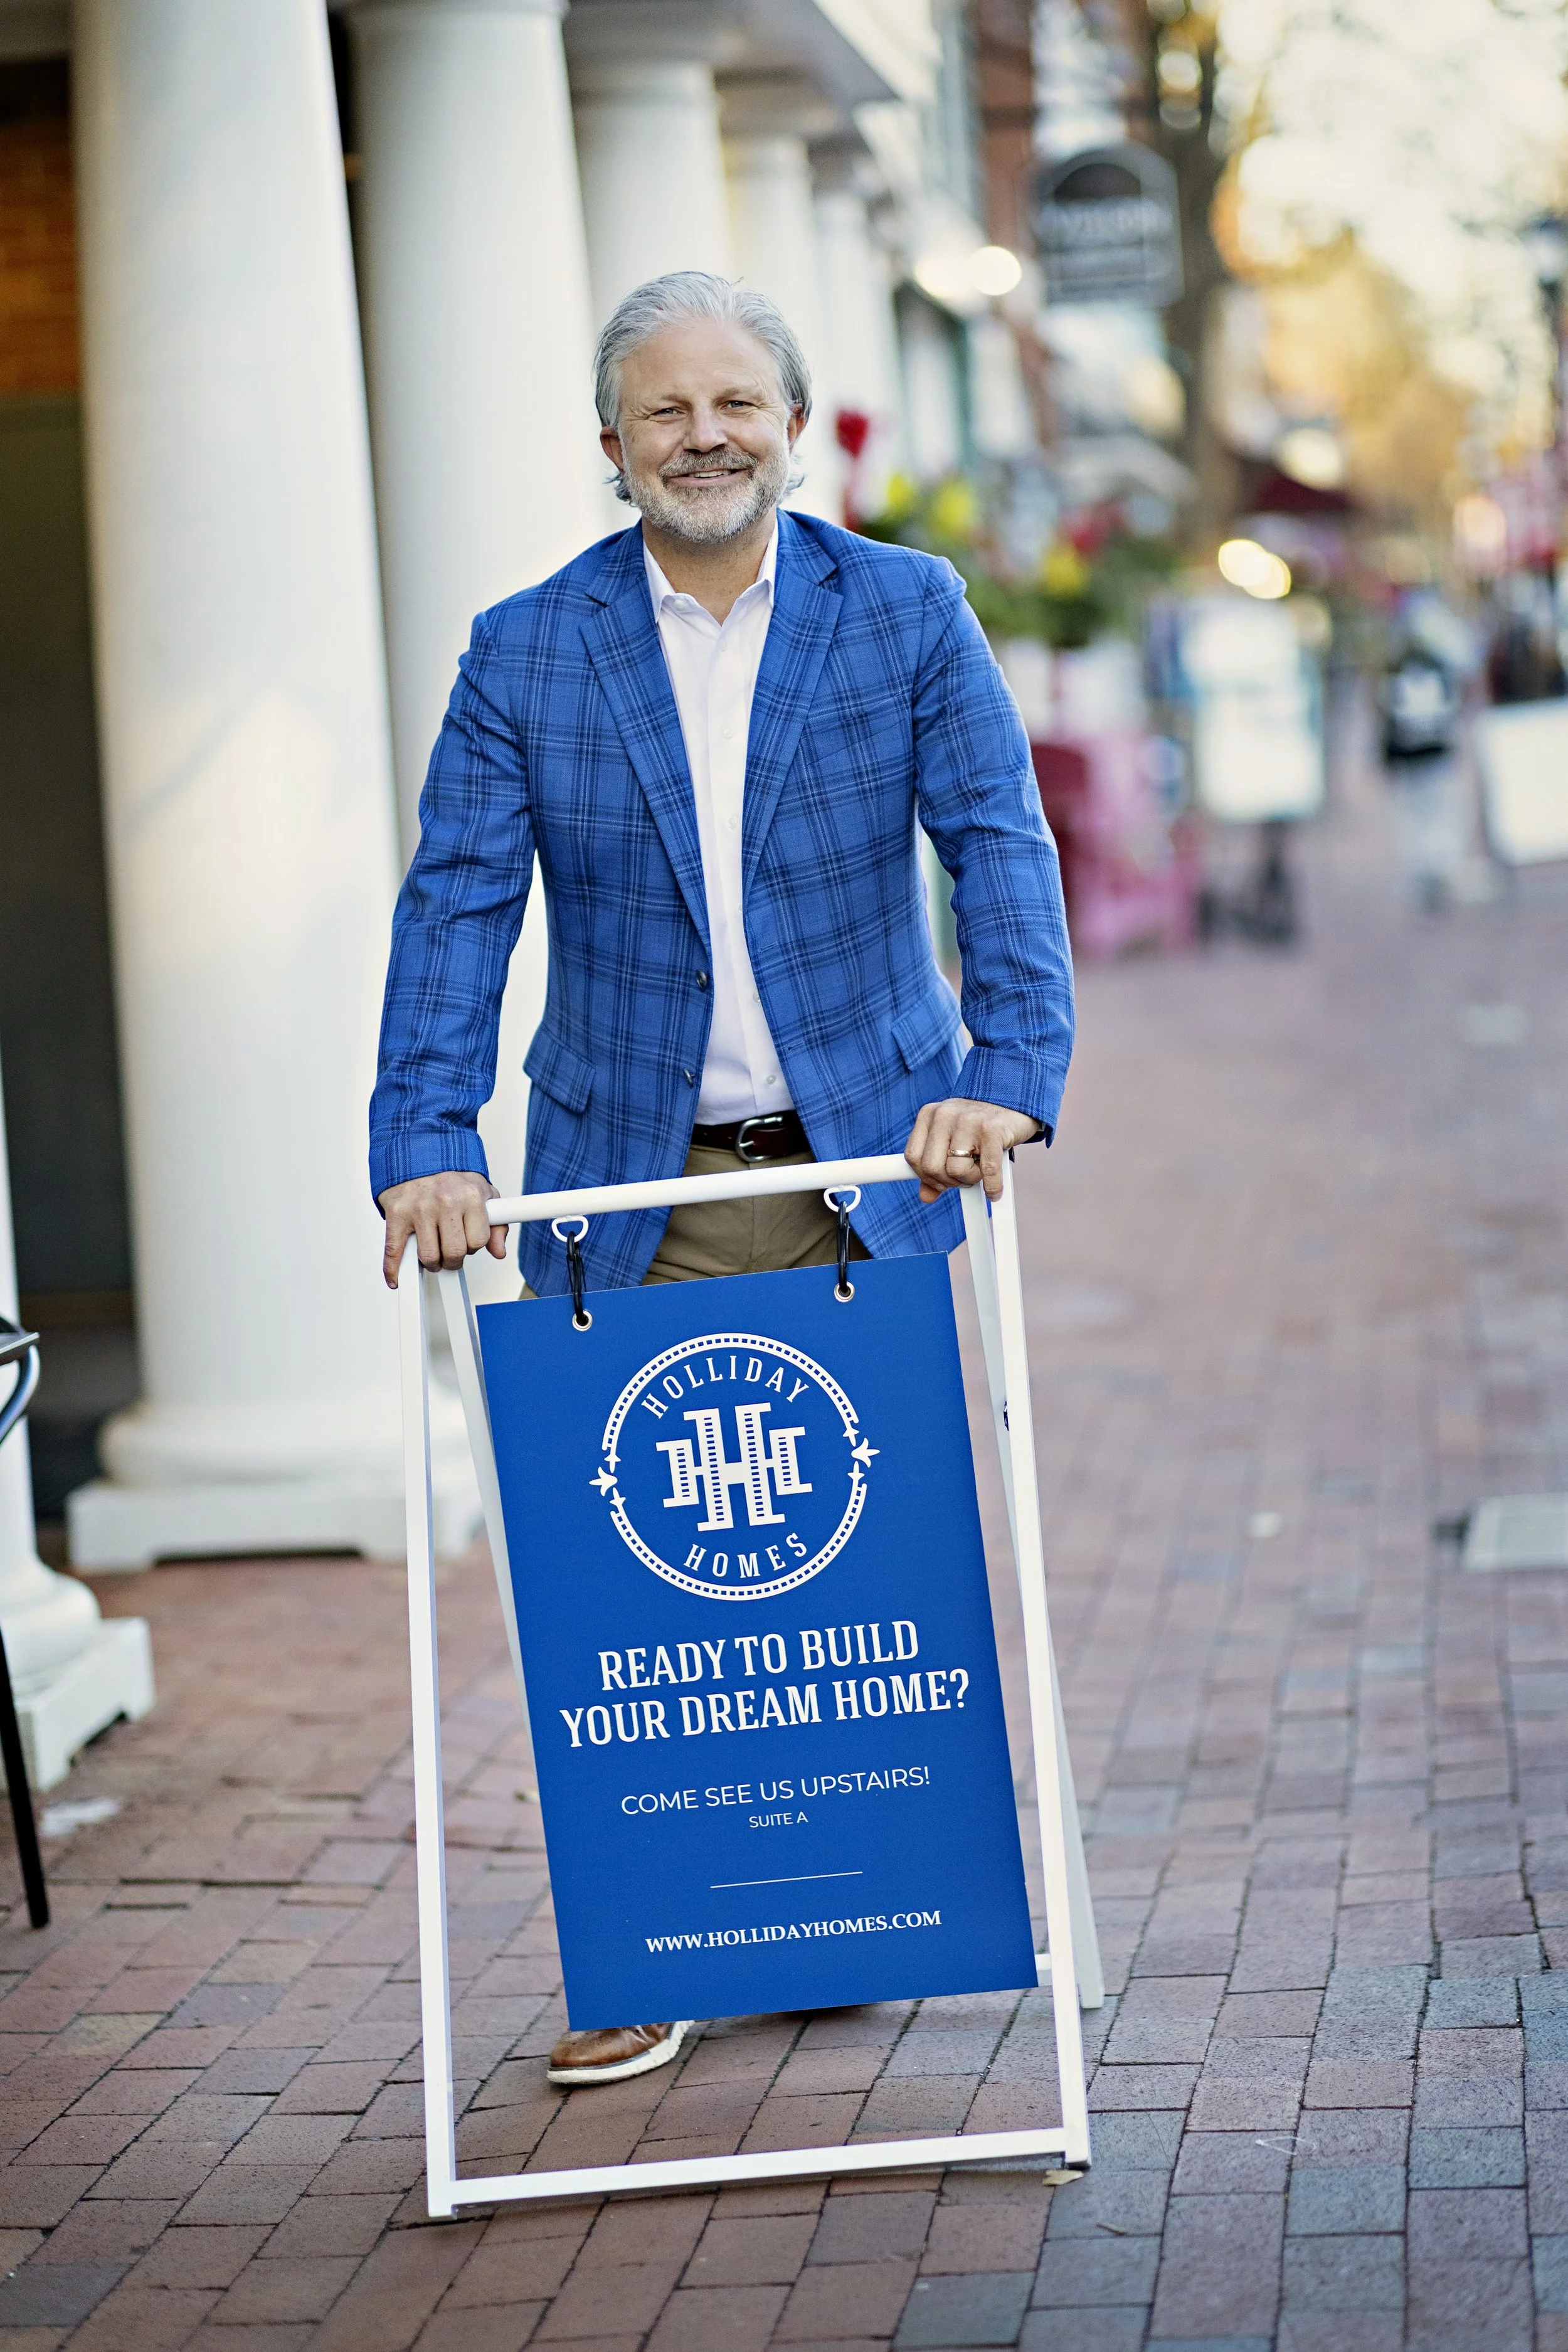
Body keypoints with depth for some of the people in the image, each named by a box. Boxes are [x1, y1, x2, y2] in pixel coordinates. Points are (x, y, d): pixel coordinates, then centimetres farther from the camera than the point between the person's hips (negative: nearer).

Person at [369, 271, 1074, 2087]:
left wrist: (1006, 1071, -20)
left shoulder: (906, 613, 3)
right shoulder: (524, 653, 3)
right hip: (633, 1189, 0)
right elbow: (456, 902, -3)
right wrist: (425, 1141, -15)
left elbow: (1001, 845, -5)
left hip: (866, 1170, 0)